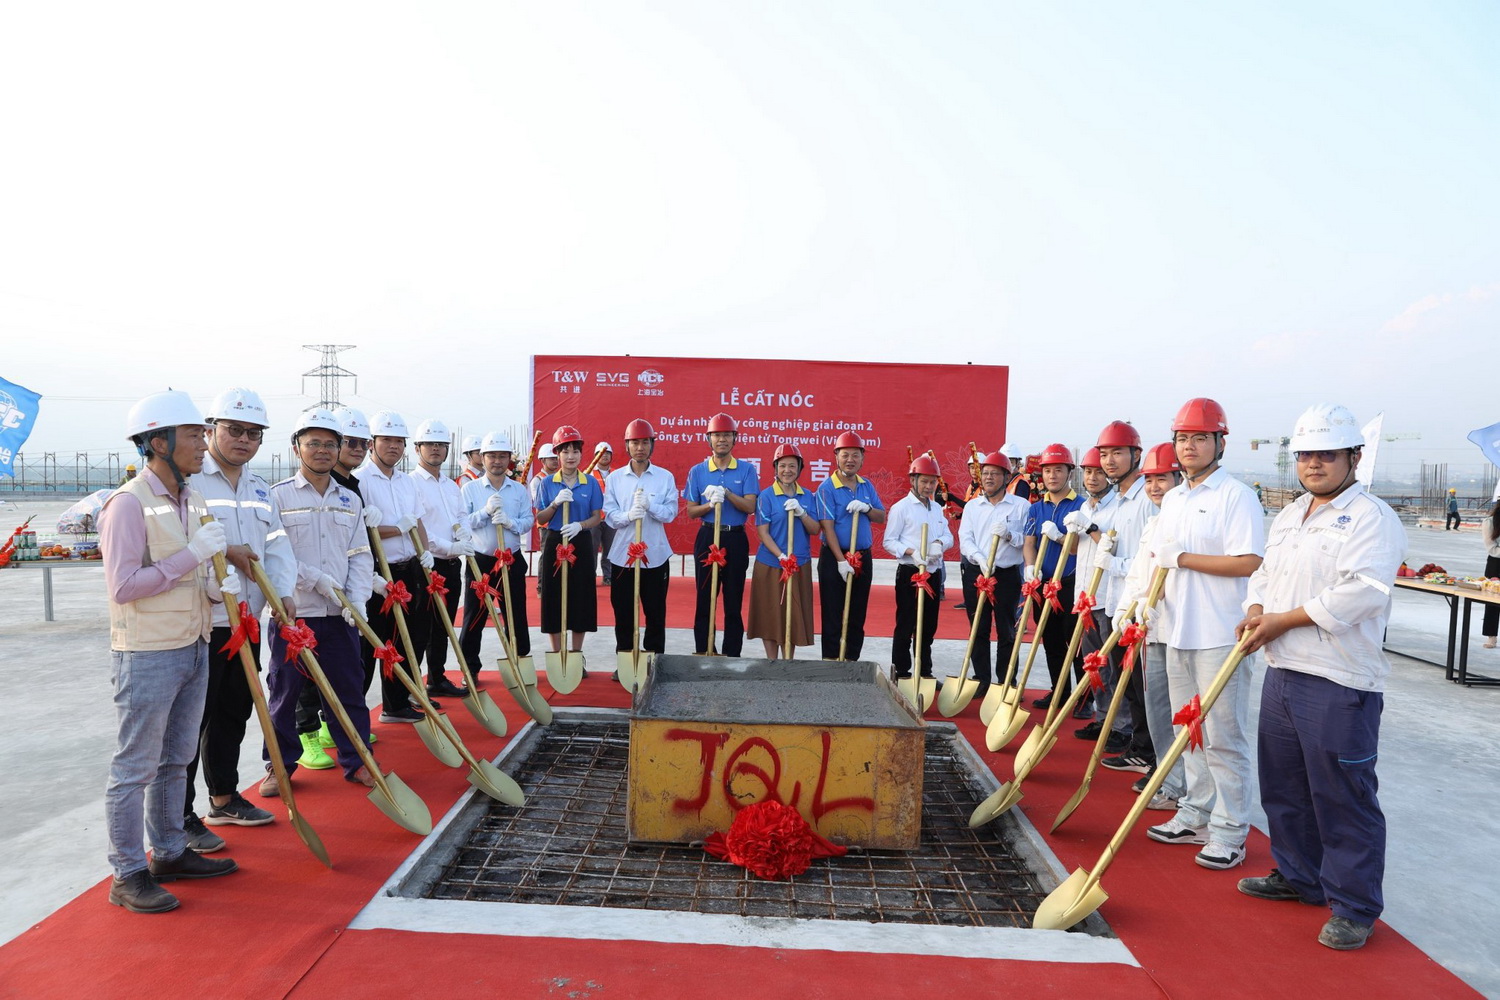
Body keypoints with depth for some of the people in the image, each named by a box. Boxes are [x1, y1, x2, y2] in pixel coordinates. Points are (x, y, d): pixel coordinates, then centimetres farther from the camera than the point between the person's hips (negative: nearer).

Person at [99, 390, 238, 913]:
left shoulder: (191, 501, 11)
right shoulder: (129, 503, -16)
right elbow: (122, 587, -22)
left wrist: (217, 585, 0)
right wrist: (194, 554, -23)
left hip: (193, 650, 8)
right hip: (146, 656, -8)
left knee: (175, 761, 18)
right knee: (134, 768, 3)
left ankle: (169, 853, 31)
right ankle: (127, 875, 15)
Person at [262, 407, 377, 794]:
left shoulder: (350, 500, 10)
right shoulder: (278, 496, -3)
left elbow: (361, 555, 9)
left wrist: (357, 598, -4)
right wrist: (318, 580, -17)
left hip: (339, 616, 4)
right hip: (293, 614, -3)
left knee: (349, 689, 8)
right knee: (285, 693, 7)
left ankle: (356, 760, 19)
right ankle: (280, 765, 23)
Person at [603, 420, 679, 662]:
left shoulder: (665, 477, 2)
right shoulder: (614, 478, 4)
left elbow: (671, 513, -5)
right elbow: (610, 516, -2)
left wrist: (649, 505, -22)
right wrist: (628, 516, -23)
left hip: (656, 555, -1)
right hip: (623, 554, 1)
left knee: (656, 612, 5)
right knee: (623, 613, 6)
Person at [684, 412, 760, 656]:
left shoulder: (746, 470, 1)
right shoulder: (697, 471, 5)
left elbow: (749, 507, -8)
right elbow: (691, 510, 3)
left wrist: (726, 493, -21)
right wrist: (711, 504, -16)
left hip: (736, 540, -1)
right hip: (707, 538, 1)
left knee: (734, 603, 5)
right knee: (704, 601, 3)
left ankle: (732, 656, 13)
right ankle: (703, 655, 12)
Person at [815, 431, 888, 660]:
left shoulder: (867, 486, 10)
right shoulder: (827, 488, -8)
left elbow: (882, 517, 9)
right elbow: (827, 527, -13)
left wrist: (867, 508, -13)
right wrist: (841, 560, -19)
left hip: (863, 557, 5)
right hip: (834, 558, -5)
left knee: (857, 617, 10)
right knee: (833, 616, -1)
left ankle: (851, 661, 19)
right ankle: (831, 662, 6)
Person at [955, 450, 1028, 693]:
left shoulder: (1021, 506, 1)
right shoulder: (971, 506, 10)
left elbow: (1029, 541, -5)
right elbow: (965, 539, -1)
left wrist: (1009, 535, -22)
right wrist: (980, 558, -19)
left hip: (1007, 575, -2)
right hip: (975, 573, 3)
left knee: (1006, 631, 3)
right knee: (978, 630, 7)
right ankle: (981, 679, 16)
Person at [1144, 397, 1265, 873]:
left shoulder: (1237, 496, -10)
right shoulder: (1172, 498, 14)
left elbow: (1248, 563, -20)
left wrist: (1181, 558, -16)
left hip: (1220, 637, -8)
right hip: (1178, 633, 8)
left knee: (1223, 736, -1)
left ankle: (1229, 832, 11)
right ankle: (1196, 816, 28)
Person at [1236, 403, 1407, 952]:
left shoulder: (1372, 516, -11)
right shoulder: (1288, 516, 16)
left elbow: (1360, 592, -22)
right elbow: (1264, 572, 19)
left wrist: (1283, 620, -17)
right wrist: (1256, 611, -2)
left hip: (1340, 684, -8)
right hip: (1282, 673, 9)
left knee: (1343, 799, 1)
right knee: (1283, 787, 18)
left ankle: (1354, 907, 15)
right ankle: (1298, 876, 35)